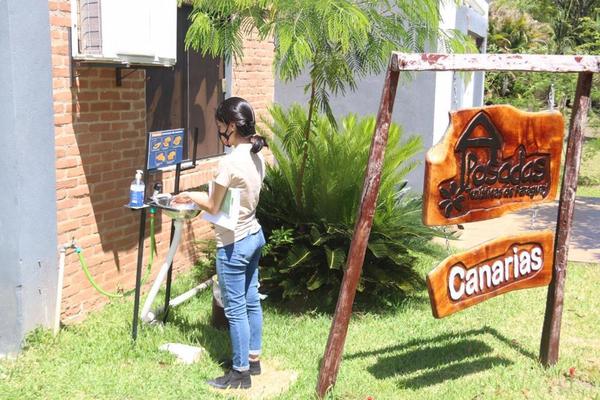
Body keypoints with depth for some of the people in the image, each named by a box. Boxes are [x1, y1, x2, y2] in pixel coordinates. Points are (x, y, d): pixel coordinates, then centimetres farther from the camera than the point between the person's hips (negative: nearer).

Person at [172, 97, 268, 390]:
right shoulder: (256, 156, 3)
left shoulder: (230, 162, -24)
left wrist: (190, 197, 4)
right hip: (254, 235, 9)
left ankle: (240, 373, 15)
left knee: (235, 309, 3)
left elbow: (213, 207, -14)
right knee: (251, 301, 19)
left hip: (234, 244, -9)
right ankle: (253, 359, 33)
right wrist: (202, 196, 12)